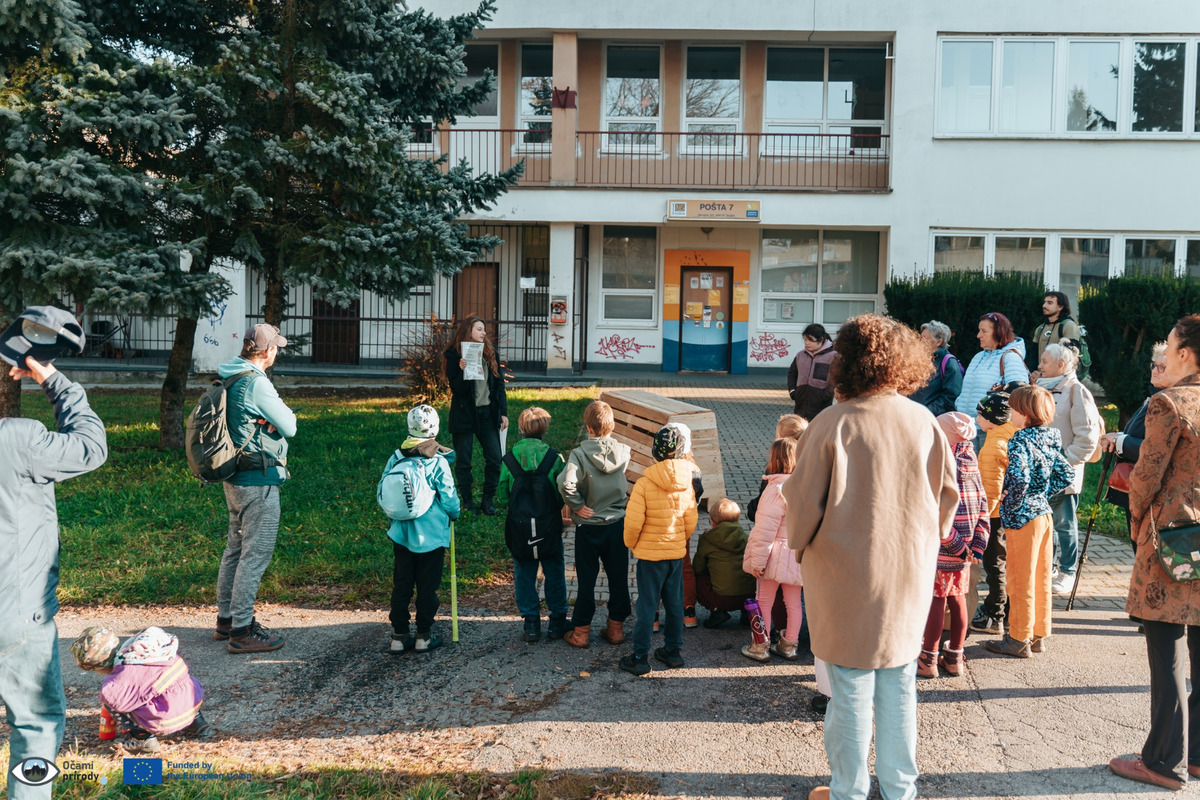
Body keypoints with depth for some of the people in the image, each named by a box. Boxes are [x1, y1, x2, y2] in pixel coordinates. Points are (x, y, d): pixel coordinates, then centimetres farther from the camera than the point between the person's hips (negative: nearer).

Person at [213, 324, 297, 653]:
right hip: (259, 481, -10)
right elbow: (289, 427, -14)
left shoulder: (227, 378, 9)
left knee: (236, 547, 19)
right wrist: (284, 412, 5)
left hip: (235, 478, 10)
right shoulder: (257, 382, -19)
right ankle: (241, 631, 2)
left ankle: (226, 618, 30)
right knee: (256, 553, -3)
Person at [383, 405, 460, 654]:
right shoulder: (438, 462, -15)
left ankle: (398, 636, 17)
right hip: (431, 536, -3)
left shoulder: (395, 459, -5)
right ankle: (423, 636, 16)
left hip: (401, 534, 3)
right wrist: (455, 513, 12)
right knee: (427, 587, 9)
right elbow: (449, 500, -10)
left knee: (401, 586, 12)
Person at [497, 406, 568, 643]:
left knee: (524, 575, 13)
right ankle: (557, 621, 22)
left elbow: (503, 497, -4)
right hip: (550, 526, 0)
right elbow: (563, 495, -8)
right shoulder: (554, 457, -12)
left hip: (519, 528, 1)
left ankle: (531, 623, 17)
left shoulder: (509, 459, -9)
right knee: (554, 573, 14)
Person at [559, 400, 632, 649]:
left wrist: (577, 505, -20)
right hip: (618, 524, 2)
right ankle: (616, 628, 23)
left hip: (588, 527, -2)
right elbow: (628, 486, 3)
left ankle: (581, 631, 18)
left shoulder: (580, 454, -18)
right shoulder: (623, 452, -7)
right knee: (618, 578, 14)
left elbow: (566, 482, -32)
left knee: (587, 580, 9)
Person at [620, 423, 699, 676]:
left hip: (650, 553, -4)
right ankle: (673, 651, 25)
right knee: (674, 603, 15)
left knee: (646, 606, 3)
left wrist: (631, 543, 3)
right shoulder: (686, 484, -5)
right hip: (677, 553, 4)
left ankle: (640, 658, 8)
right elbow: (691, 521, 3)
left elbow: (633, 521, -17)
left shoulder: (645, 483, -17)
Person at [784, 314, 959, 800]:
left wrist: (800, 544, 6)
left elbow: (802, 499, -13)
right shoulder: (923, 421, -4)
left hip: (846, 572, -4)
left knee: (852, 686, 8)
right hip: (910, 571, 4)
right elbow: (949, 490, 4)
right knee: (900, 682, 17)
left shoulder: (832, 424, -17)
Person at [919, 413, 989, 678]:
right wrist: (977, 545, 2)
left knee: (936, 599, 2)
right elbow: (982, 506, 5)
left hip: (942, 548, -7)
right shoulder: (970, 461, 6)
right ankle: (955, 657, 25)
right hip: (965, 549, 7)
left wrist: (957, 546, -15)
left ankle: (929, 659, 12)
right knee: (957, 597, 15)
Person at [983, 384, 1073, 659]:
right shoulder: (1049, 440, 6)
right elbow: (1066, 475, 12)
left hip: (1023, 516, -8)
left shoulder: (1020, 441, -18)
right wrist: (1043, 493, 13)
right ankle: (1039, 634, 26)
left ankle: (1019, 640, 10)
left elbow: (1019, 479, -31)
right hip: (1044, 514, 8)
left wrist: (1010, 502, -16)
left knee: (1020, 580, 1)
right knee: (1041, 578, 15)